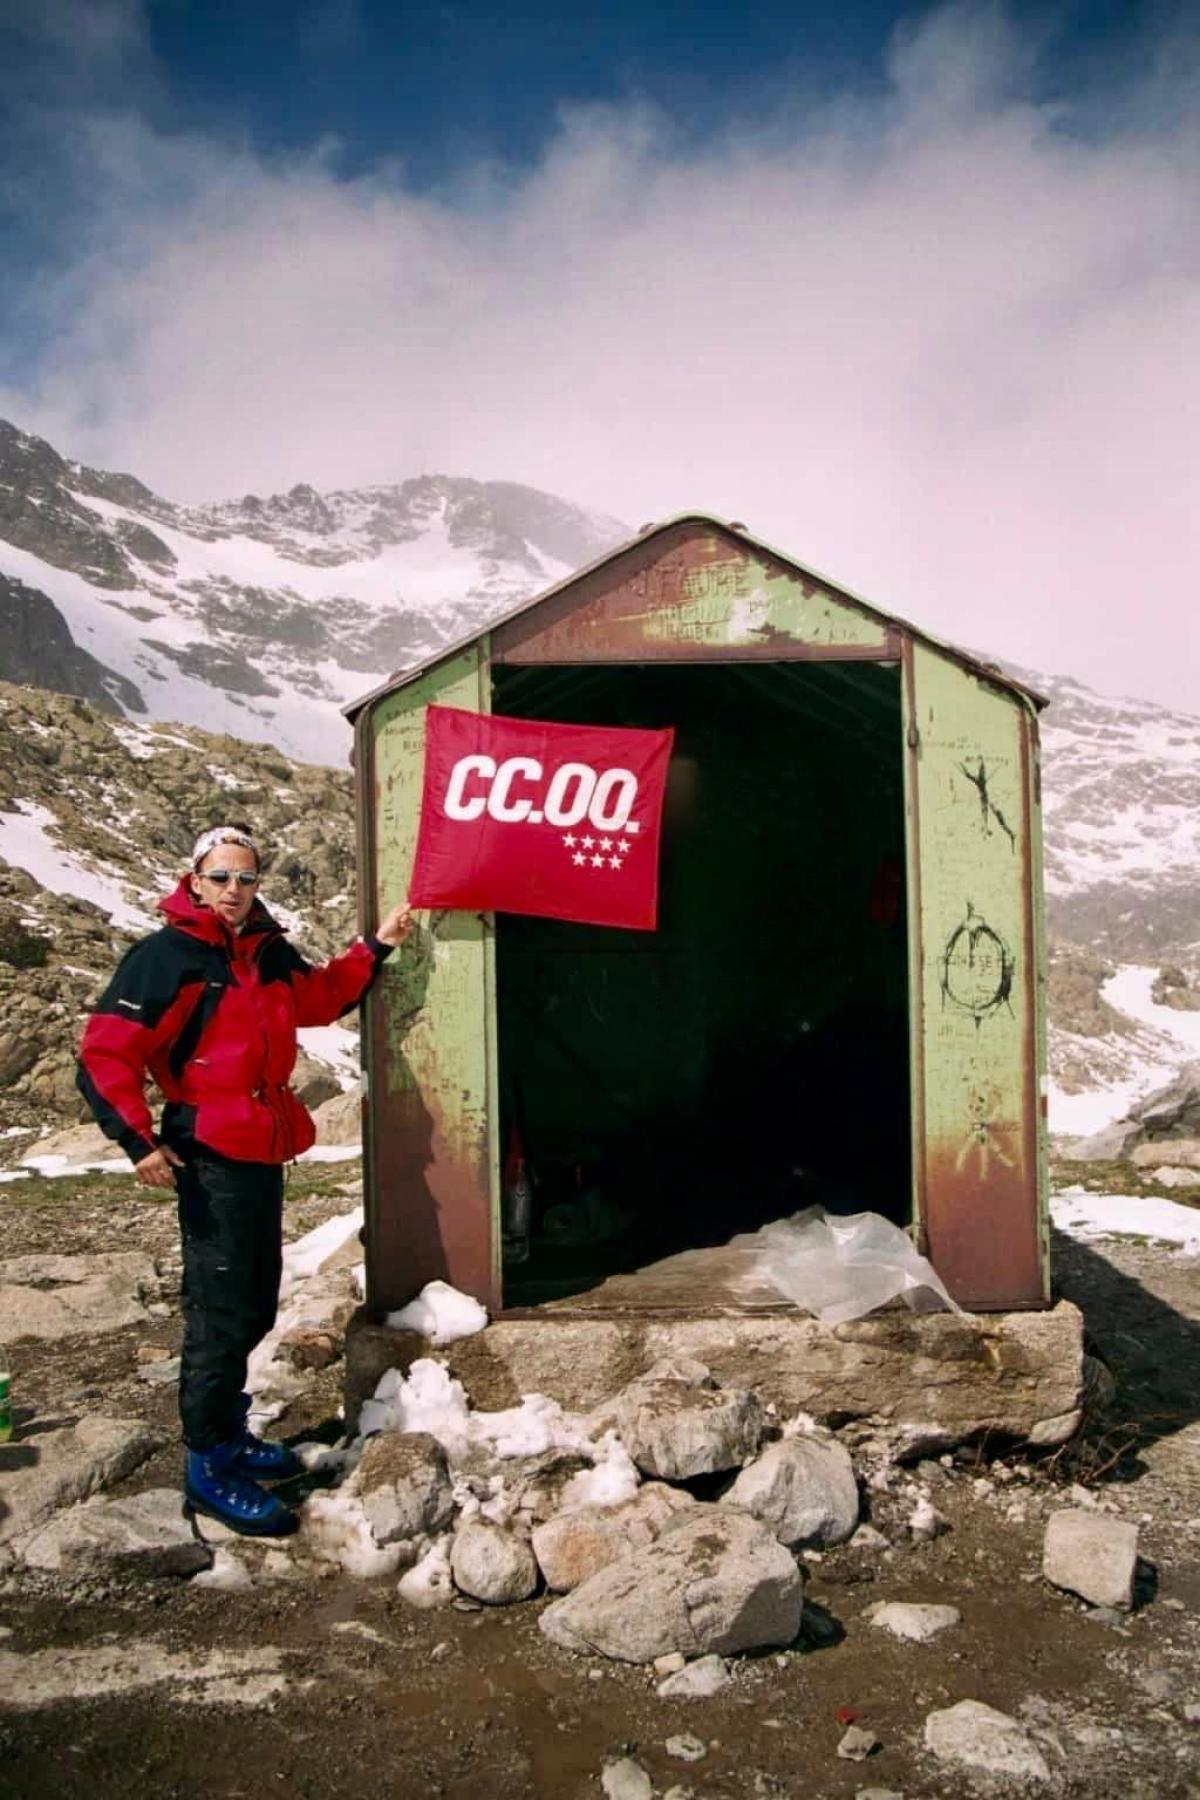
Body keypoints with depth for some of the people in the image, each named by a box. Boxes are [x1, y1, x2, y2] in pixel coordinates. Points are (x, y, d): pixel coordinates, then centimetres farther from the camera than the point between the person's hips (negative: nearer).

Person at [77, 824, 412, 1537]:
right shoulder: (167, 956, -12)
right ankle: (210, 1467, 10)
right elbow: (106, 1055, -14)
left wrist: (376, 947, 16)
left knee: (255, 1307, 17)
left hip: (264, 1153, 8)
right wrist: (140, 1142, -20)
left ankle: (229, 1432, 33)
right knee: (221, 1313, -2)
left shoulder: (269, 952, 8)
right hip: (210, 1157, -8)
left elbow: (320, 998, 25)